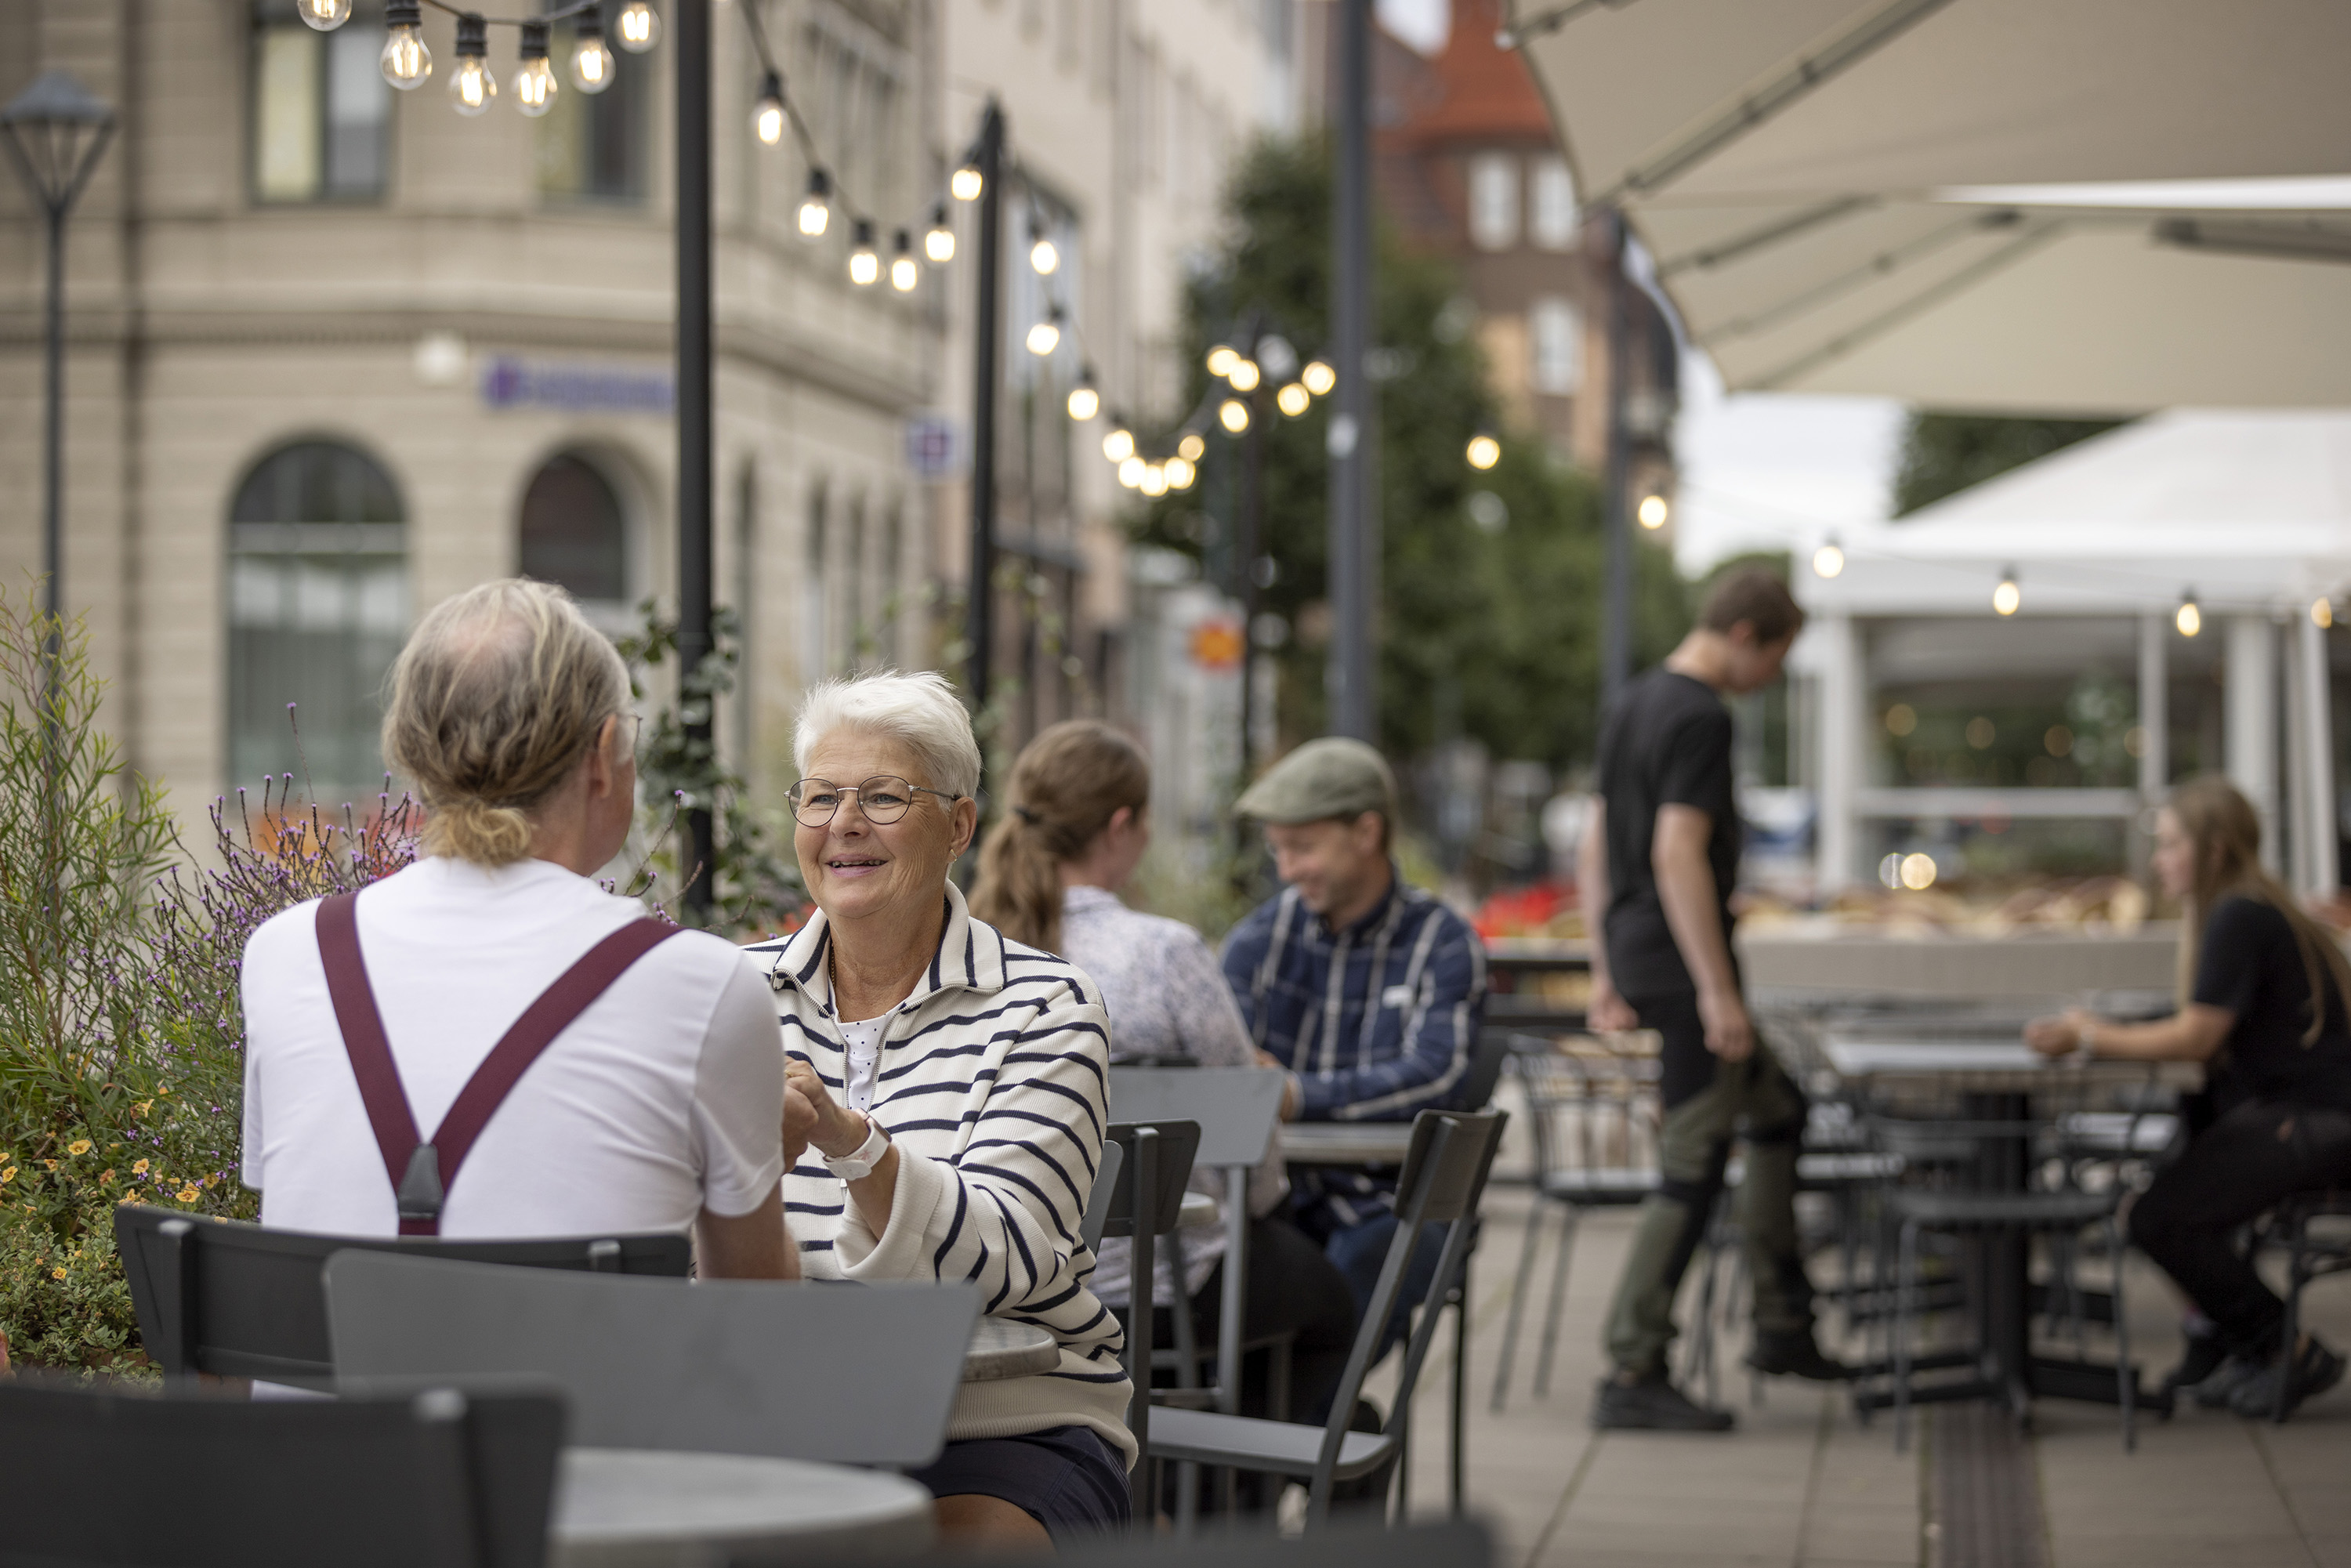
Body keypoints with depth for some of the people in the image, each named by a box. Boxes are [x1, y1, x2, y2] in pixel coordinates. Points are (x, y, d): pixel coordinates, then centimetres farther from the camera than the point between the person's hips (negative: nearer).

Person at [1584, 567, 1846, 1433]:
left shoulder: (1631, 704, 14)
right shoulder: (1701, 717, -16)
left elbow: (1595, 847, 18)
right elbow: (1678, 855, -24)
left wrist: (1607, 972, 21)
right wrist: (1717, 990, -22)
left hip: (1637, 960, 10)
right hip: (1682, 964, -10)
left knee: (1776, 1105, 23)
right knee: (1693, 1169, -6)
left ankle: (1781, 1326, 27)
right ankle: (1631, 1377, -4)